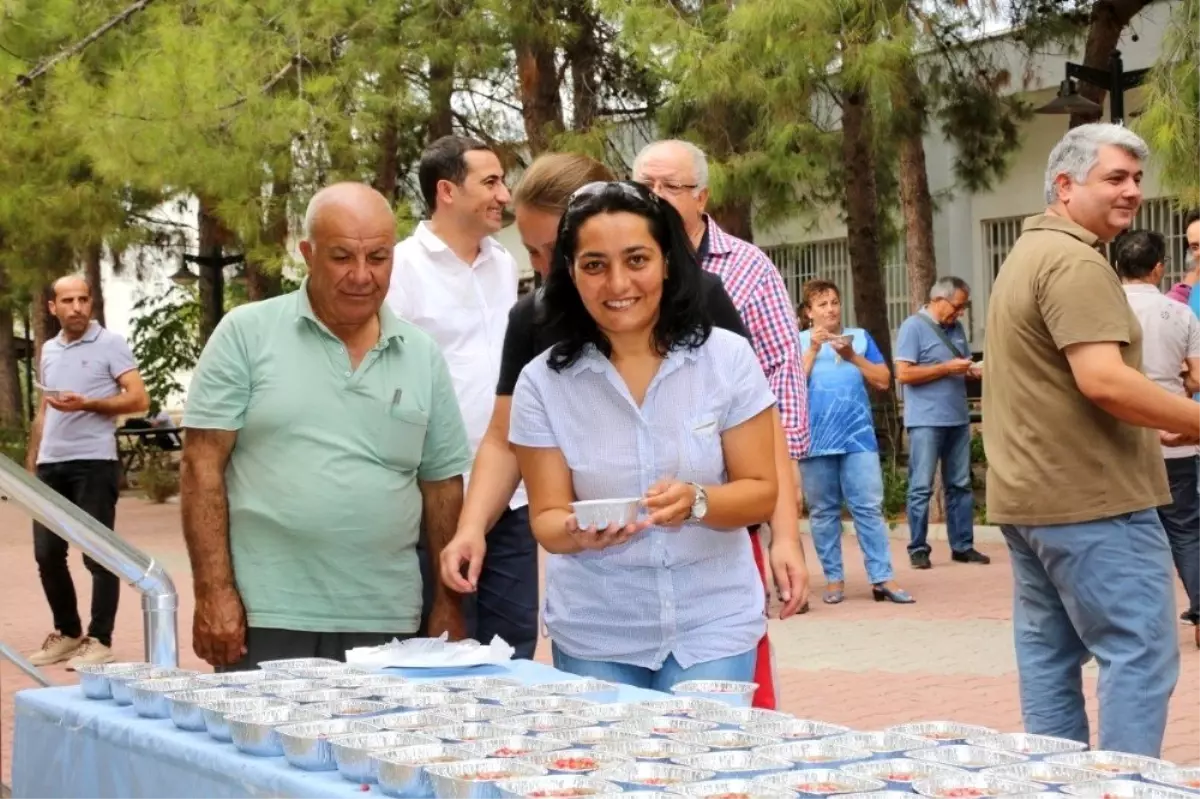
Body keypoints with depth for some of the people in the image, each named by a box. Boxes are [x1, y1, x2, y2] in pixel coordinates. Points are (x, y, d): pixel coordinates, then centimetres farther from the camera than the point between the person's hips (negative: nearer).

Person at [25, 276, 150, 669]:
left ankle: (99, 640, 2)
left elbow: (138, 399, -9)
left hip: (93, 463, -6)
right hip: (51, 465, 6)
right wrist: (31, 461, 18)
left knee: (98, 554, -3)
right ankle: (67, 633, 22)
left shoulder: (111, 344, -3)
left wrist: (87, 404, -20)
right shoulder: (48, 350, 16)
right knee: (47, 554, 9)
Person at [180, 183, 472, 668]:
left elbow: (442, 485, 13)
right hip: (264, 618, -3)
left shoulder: (423, 357, 9)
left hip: (388, 624, 3)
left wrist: (449, 604, 9)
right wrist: (214, 593, -10)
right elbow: (203, 466, -4)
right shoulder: (247, 334, -1)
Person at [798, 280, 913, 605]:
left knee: (869, 508, -3)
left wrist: (852, 356, -6)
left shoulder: (860, 337, 12)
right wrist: (813, 350, -10)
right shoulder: (799, 342, 7)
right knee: (823, 512, 4)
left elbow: (883, 380, 6)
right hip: (815, 441, -1)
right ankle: (833, 578, 10)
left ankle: (882, 578, -3)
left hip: (858, 438, 1)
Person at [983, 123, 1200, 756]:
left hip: (1029, 493, 11)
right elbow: (1104, 380, -26)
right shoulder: (1075, 261, -16)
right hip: (1089, 497, -10)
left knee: (1048, 655, 12)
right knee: (1139, 653, -6)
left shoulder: (1026, 255, 18)